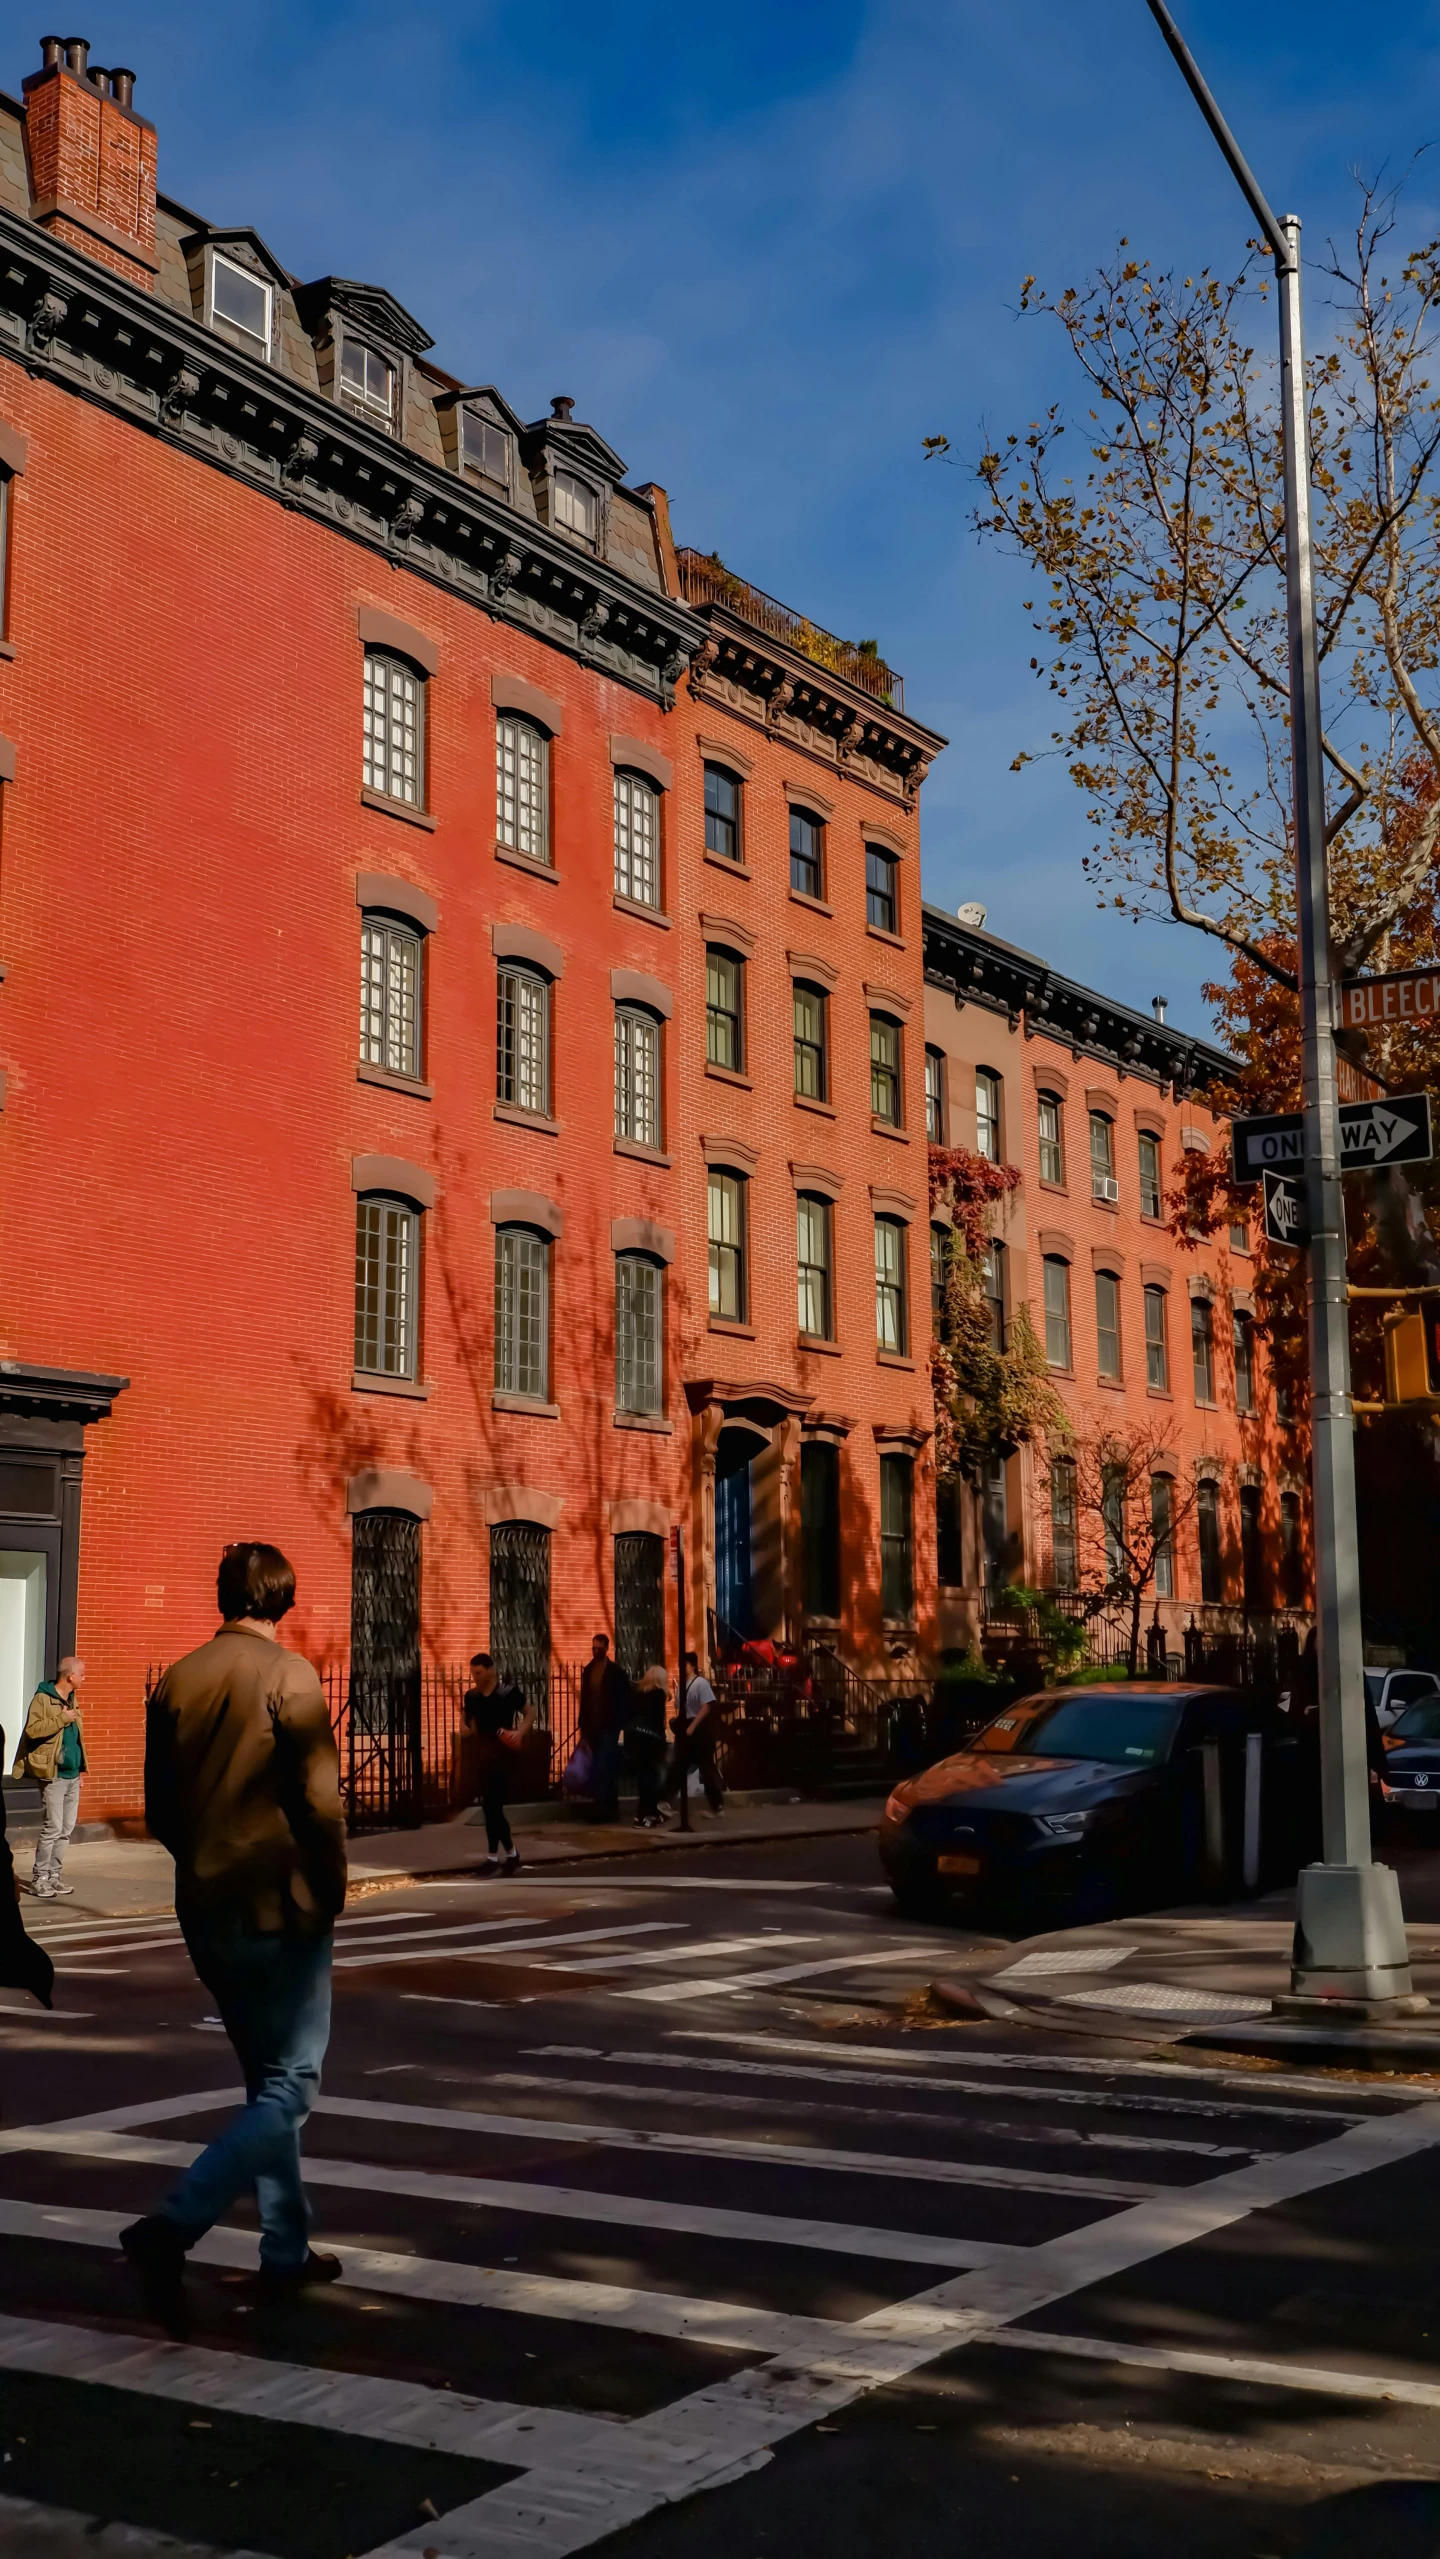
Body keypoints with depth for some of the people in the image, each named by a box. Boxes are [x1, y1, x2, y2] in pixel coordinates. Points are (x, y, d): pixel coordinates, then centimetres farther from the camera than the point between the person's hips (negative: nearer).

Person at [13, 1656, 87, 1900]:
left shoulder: (71, 1699, 16)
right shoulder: (43, 1698, -9)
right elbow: (32, 1729, -23)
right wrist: (61, 1719, -20)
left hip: (73, 1775, 8)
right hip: (53, 1776, -8)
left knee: (66, 1829, 8)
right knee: (52, 1828, -8)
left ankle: (53, 1876, 15)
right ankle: (39, 1879, 0)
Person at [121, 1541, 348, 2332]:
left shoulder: (177, 1680, 3)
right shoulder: (290, 1676, -14)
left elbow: (160, 1808, 8)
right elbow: (319, 1800, -16)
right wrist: (332, 1890, -3)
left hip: (207, 1910, 7)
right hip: (282, 1907, -7)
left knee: (266, 2081, 18)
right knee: (289, 2086, -1)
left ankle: (287, 2249, 23)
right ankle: (173, 2227, -15)